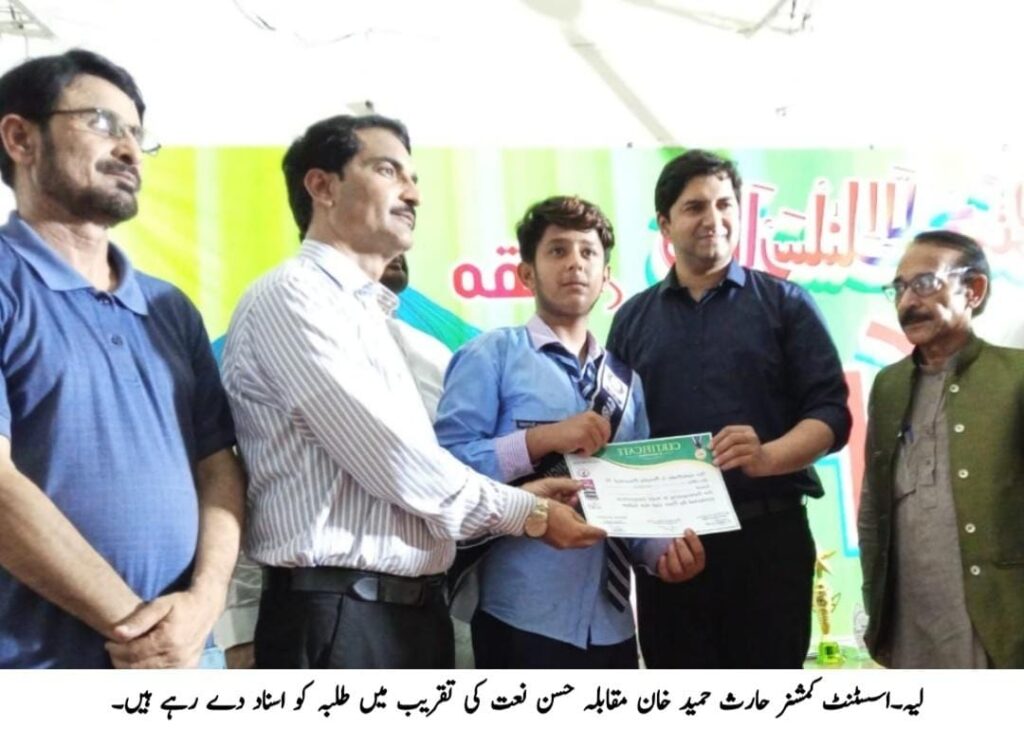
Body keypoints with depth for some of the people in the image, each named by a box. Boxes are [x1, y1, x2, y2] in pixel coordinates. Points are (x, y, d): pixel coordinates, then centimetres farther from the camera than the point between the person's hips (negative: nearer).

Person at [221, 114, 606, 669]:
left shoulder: (364, 313, 17)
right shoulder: (292, 296, -12)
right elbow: (395, 464, -18)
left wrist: (518, 495, 4)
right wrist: (529, 512, -6)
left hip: (410, 611, 9)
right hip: (338, 620, -9)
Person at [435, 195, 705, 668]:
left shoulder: (625, 377, 14)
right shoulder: (492, 355, -4)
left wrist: (661, 549, -7)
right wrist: (542, 439, -22)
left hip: (611, 622, 6)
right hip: (525, 618, -5)